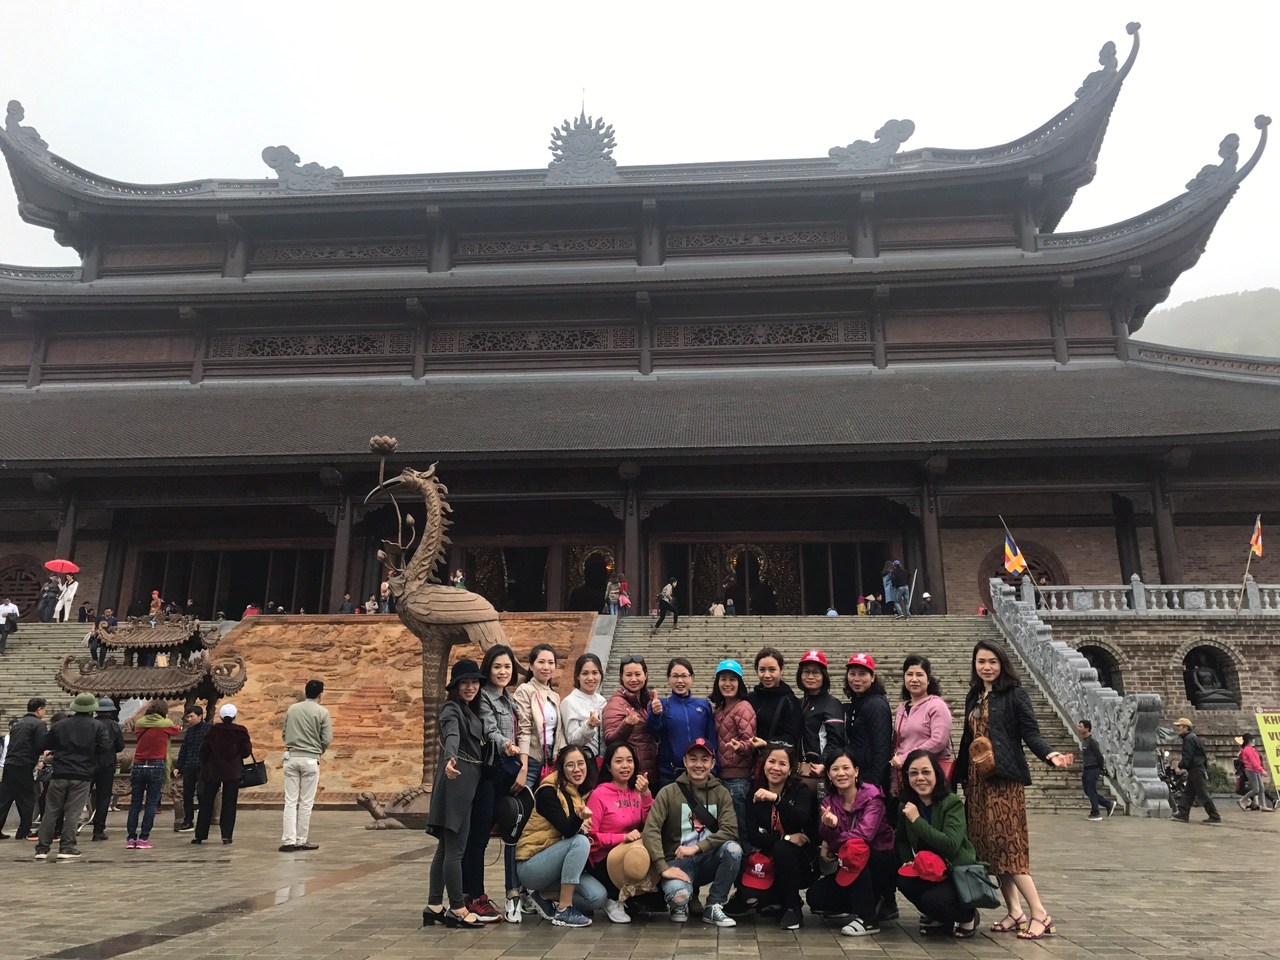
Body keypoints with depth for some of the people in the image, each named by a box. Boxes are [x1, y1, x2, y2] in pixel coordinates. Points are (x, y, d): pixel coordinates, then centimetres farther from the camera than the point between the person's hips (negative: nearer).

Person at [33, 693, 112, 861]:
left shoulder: (59, 726, 7)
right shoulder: (97, 727, -2)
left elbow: (48, 745, 12)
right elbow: (105, 746, -9)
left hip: (60, 774, 2)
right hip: (82, 776, -2)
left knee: (51, 811, 10)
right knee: (73, 812, 1)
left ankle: (42, 848, 12)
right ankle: (67, 847, 0)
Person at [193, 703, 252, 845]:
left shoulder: (212, 730, -2)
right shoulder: (241, 731, -5)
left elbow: (203, 750, 3)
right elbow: (246, 752, -4)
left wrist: (204, 766, 16)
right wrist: (249, 744, 17)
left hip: (212, 771, 1)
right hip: (233, 772, -1)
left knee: (206, 803, 11)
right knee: (229, 804, 4)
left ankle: (200, 835, 13)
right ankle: (227, 835, -1)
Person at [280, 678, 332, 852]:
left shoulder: (291, 709, 7)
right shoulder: (322, 712, -6)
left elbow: (284, 734, 10)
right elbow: (327, 740, -8)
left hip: (291, 758, 4)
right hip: (310, 759, -3)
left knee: (290, 801, 5)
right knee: (306, 802, 5)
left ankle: (288, 841, 1)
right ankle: (301, 841, 9)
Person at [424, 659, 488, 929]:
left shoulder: (471, 711, 18)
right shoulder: (452, 709, -10)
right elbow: (451, 736, -31)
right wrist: (449, 760, -49)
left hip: (468, 780, 10)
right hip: (457, 777, -10)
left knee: (446, 847, 12)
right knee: (455, 848, -4)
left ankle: (434, 907, 19)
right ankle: (458, 910, 1)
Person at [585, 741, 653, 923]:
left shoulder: (636, 791, 8)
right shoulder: (599, 795, -10)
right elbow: (590, 836, -12)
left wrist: (645, 794, -15)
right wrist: (624, 837, -22)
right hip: (604, 861, -6)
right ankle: (613, 899, -4)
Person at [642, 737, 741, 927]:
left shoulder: (721, 793, 5)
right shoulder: (669, 792, -2)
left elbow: (730, 830, -9)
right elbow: (651, 830, -12)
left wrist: (697, 847, -19)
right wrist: (664, 867, -24)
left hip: (708, 860, 3)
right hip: (678, 861, -3)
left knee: (733, 848, -28)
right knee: (679, 894, -35)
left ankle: (713, 908, -9)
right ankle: (680, 906, 5)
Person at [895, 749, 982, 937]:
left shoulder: (953, 803, -18)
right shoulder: (906, 807, -1)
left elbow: (951, 844, -30)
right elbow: (902, 841, 13)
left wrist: (917, 820, -27)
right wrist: (908, 861, -7)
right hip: (927, 871, 5)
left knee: (932, 899, -30)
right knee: (903, 880, -25)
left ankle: (968, 917, 5)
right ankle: (941, 919, 4)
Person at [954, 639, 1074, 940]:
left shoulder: (1014, 694, -3)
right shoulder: (973, 697, 16)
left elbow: (1031, 733, -11)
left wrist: (1049, 754, -30)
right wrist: (957, 775, 17)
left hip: (1005, 779, -7)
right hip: (976, 780, 7)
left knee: (1007, 844, -10)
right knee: (988, 846, 5)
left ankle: (1039, 914, -2)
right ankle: (1014, 912, 13)